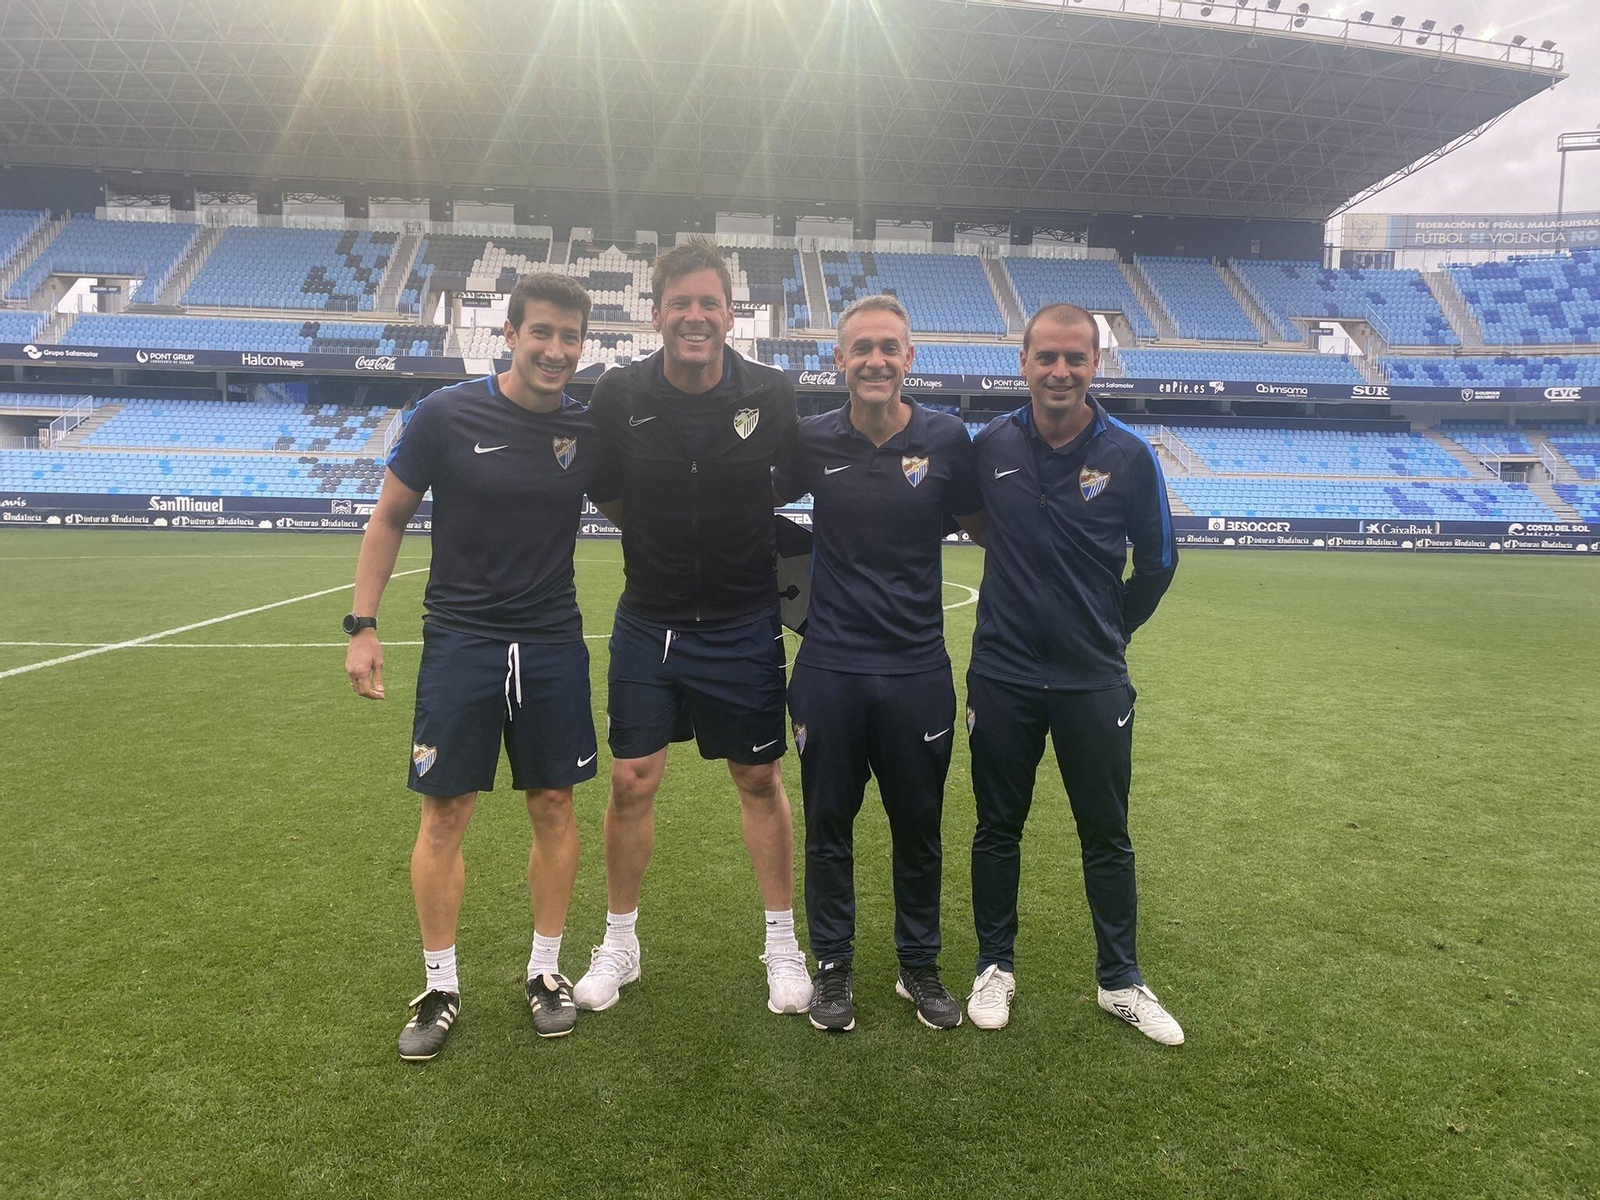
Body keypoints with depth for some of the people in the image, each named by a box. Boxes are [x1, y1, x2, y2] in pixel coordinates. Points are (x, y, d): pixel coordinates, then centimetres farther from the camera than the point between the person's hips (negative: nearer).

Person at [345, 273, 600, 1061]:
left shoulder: (589, 431, -1)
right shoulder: (446, 415, -7)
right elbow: (389, 519, 1)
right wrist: (361, 626, -3)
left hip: (554, 645, 2)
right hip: (459, 640, -2)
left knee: (553, 807, 8)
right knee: (444, 813, 4)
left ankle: (545, 971, 26)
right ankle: (440, 988, 21)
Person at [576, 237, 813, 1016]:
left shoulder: (772, 396, -9)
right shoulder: (618, 396, -7)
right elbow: (607, 498, 5)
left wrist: (747, 524, -1)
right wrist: (664, 535, -1)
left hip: (744, 624, -1)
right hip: (648, 622, 1)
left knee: (759, 782, 9)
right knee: (631, 782, 7)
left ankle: (783, 944, 27)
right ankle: (619, 943, 28)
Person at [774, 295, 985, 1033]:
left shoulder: (947, 439, -4)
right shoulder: (812, 441, -3)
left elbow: (984, 528, 9)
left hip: (917, 669, 0)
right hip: (829, 669, 0)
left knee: (919, 826, 13)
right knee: (828, 825, 12)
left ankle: (919, 966, 33)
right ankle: (832, 966, 30)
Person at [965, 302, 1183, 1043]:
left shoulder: (1129, 455, -6)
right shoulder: (990, 447, -4)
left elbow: (1157, 561, 6)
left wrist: (1111, 629, 10)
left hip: (1094, 679, 0)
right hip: (1001, 675, 1)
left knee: (1107, 835, 11)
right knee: (997, 828, 12)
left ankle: (1120, 981, 28)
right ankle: (995, 967, 30)